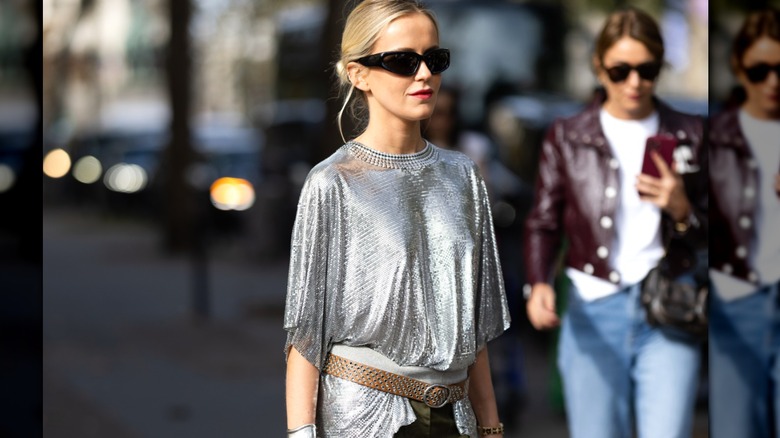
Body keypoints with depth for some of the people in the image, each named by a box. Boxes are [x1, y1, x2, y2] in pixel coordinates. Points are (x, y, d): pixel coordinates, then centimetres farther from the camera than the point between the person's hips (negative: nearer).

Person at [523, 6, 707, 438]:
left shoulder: (689, 135, 7)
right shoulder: (566, 137, 5)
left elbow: (708, 236, 10)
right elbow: (544, 223, 5)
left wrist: (681, 210, -12)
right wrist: (538, 284, -13)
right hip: (593, 311, 0)